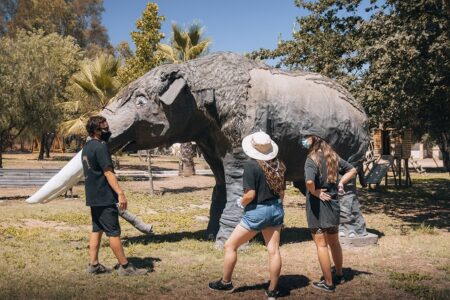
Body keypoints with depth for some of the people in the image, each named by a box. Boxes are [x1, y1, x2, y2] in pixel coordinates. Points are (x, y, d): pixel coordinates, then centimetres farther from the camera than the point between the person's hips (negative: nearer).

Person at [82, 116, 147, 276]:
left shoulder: (87, 147, 13)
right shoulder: (100, 146, -16)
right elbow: (108, 173, -20)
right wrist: (120, 193, -20)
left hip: (93, 197, 9)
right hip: (104, 197, -9)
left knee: (96, 229, 13)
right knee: (114, 232, -4)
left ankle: (93, 264, 16)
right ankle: (125, 266, 2)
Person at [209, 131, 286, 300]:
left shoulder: (251, 165, -17)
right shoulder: (278, 165, 3)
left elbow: (250, 194, -21)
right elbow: (282, 191, 10)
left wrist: (241, 202, -1)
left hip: (257, 212, -6)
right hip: (275, 210, 7)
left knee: (230, 246, 9)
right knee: (274, 251, 9)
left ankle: (225, 283, 21)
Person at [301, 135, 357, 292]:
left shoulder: (312, 159, -17)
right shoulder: (333, 156, 4)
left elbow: (309, 181, -33)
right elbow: (352, 170, 13)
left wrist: (314, 192, -16)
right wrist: (340, 183, 6)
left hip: (317, 205, -7)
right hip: (333, 203, 7)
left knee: (321, 244, 4)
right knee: (334, 242, 22)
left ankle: (328, 283, 12)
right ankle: (339, 275, 37)